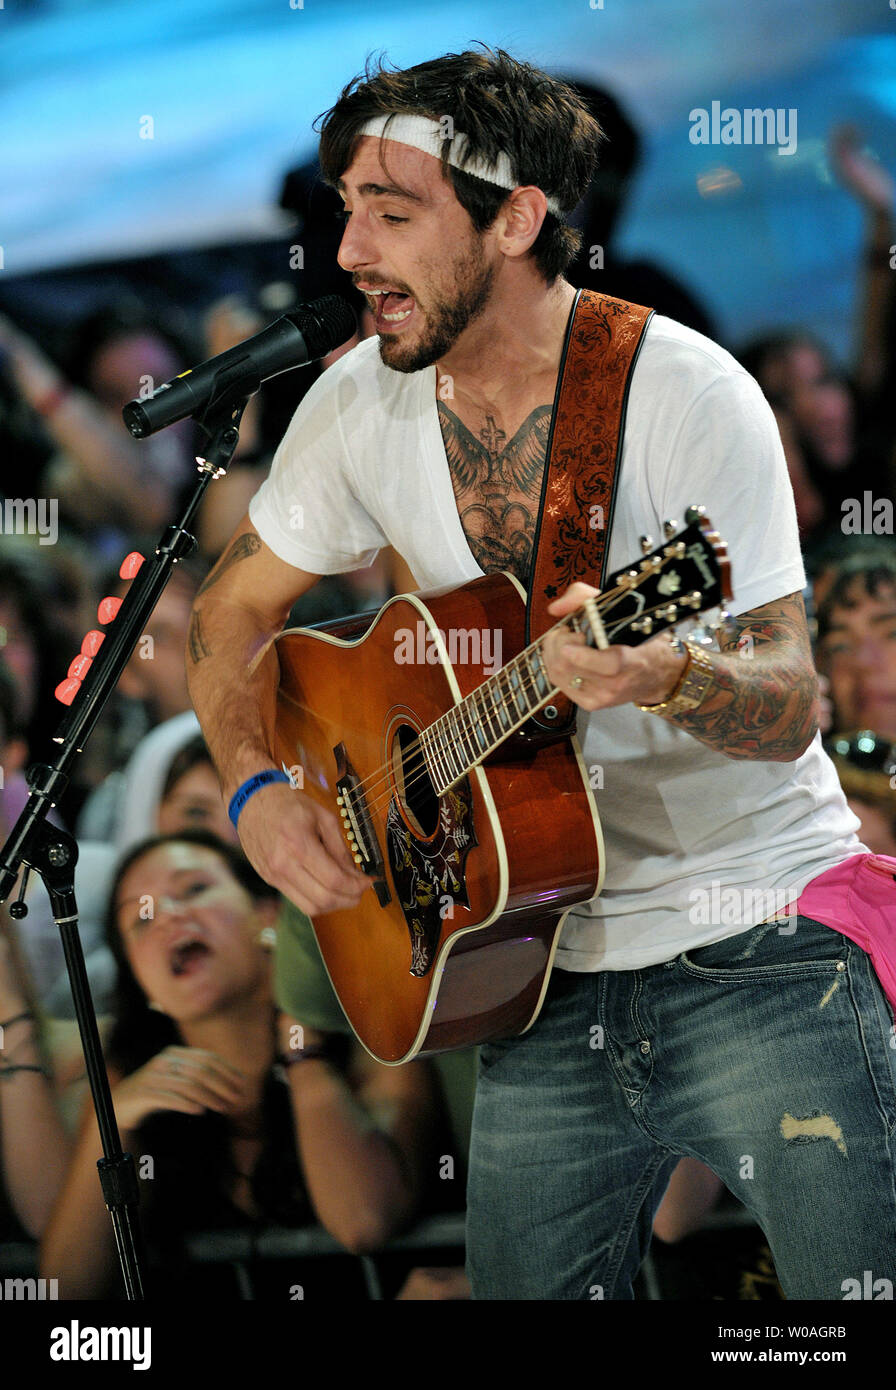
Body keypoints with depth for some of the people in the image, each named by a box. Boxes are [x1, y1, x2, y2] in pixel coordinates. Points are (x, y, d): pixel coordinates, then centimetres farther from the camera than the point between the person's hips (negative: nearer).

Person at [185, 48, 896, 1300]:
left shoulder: (690, 398, -14)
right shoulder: (364, 402, 1)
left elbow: (792, 709, -17)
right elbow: (235, 611, 17)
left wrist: (666, 676, -39)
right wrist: (258, 793, 0)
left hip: (758, 951, -4)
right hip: (549, 978, 5)